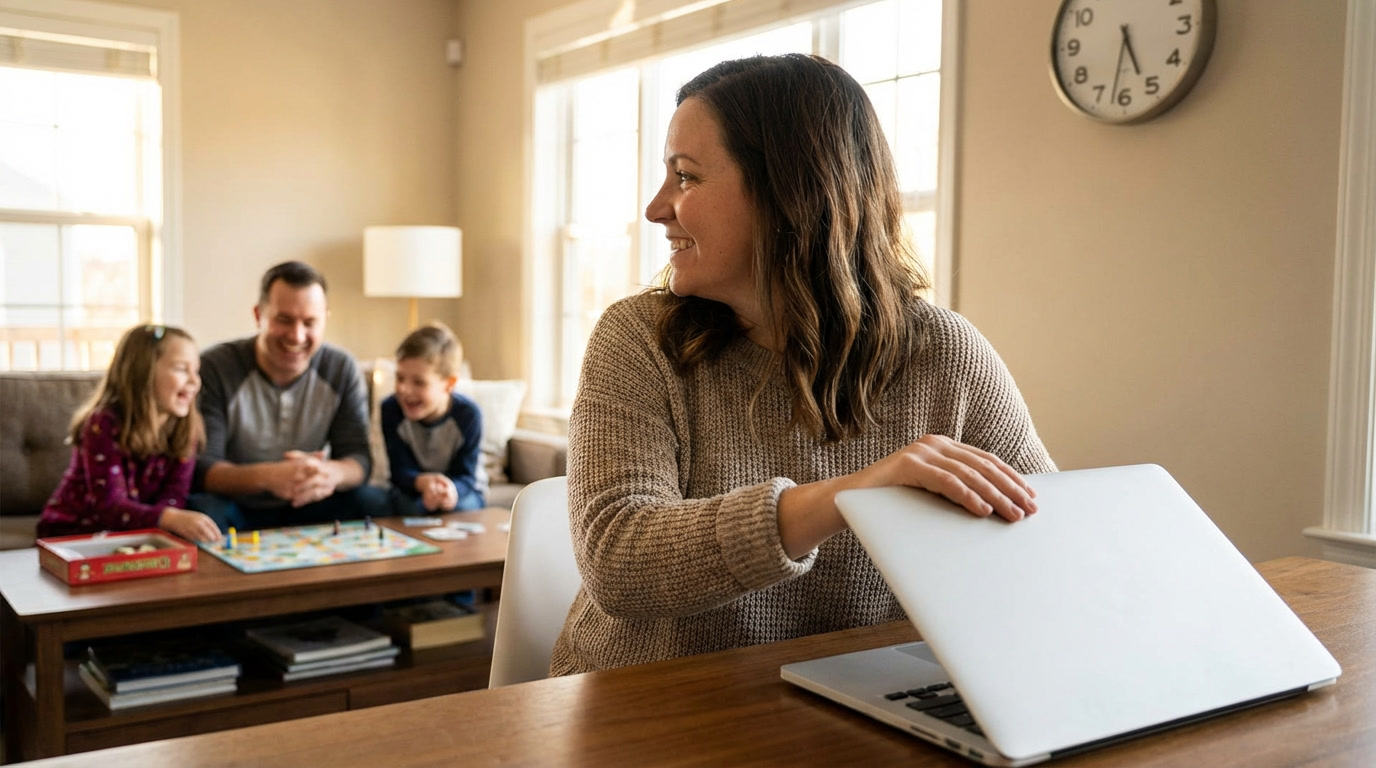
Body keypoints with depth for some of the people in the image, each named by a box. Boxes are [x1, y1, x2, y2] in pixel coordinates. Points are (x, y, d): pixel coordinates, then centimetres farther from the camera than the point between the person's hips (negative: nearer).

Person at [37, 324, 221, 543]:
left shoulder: (186, 428, -5)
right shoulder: (104, 424, -20)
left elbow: (174, 495, -12)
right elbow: (110, 506, -30)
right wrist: (173, 520, -50)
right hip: (71, 532, -5)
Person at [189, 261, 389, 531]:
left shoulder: (342, 370, -3)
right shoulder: (214, 369, -14)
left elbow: (358, 459, -7)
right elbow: (199, 468, -20)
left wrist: (332, 473, -33)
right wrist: (265, 476, -40)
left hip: (306, 508, 3)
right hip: (237, 511, -2)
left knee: (379, 502, -23)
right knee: (201, 510, -35)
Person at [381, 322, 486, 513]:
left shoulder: (468, 414, -22)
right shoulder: (391, 409, -18)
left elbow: (465, 477, -21)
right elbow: (400, 471, -20)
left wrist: (451, 490, -48)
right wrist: (422, 483, -45)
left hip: (462, 490, -1)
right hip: (413, 489, 1)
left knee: (455, 505, -34)